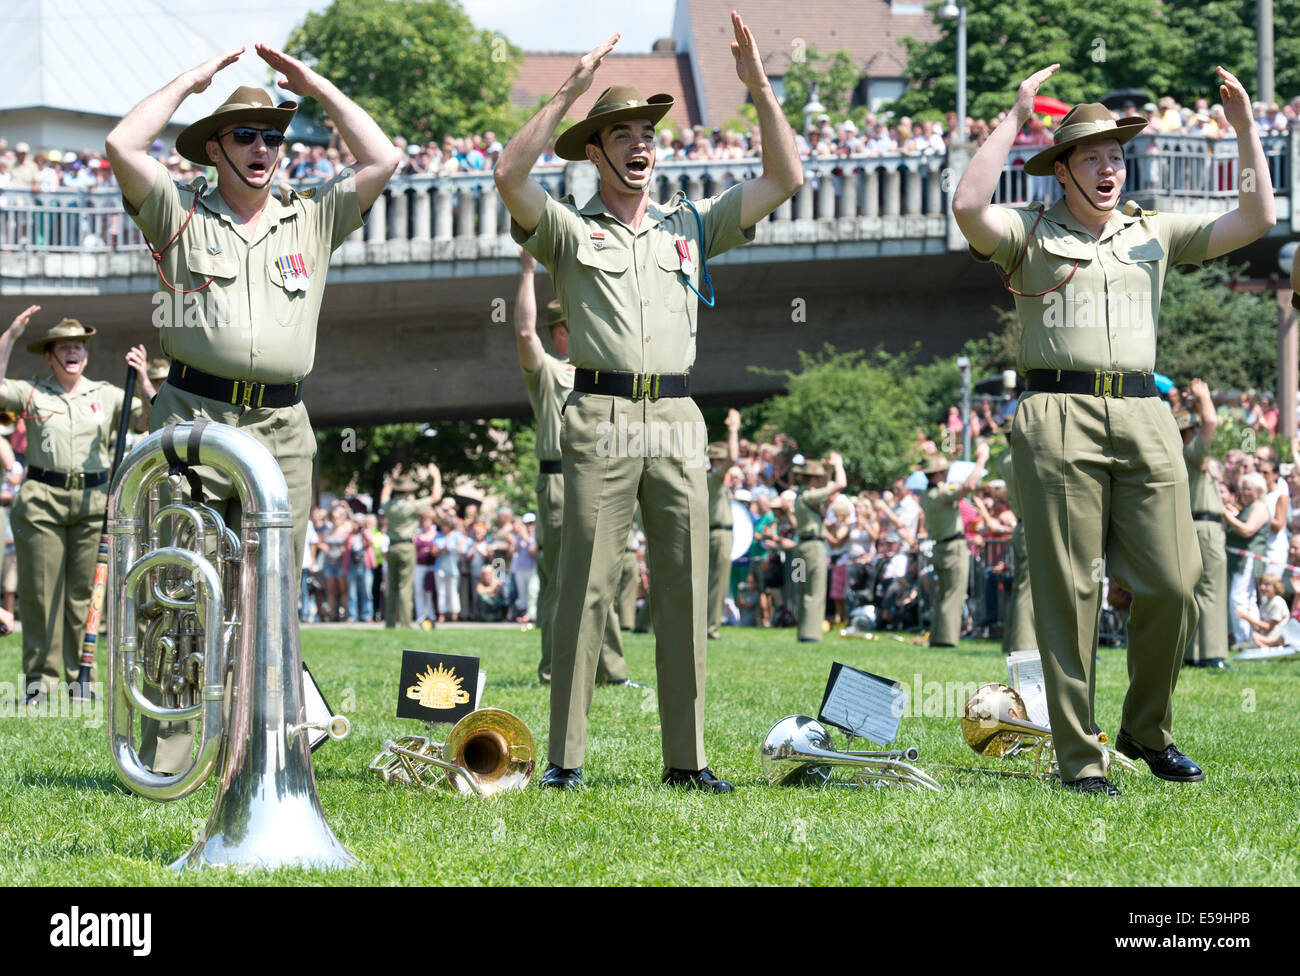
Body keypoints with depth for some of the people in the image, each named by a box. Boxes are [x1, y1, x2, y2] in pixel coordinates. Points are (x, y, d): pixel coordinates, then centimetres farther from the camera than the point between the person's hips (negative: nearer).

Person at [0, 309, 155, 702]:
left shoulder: (107, 396, 11)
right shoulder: (32, 393, 7)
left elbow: (152, 420, 5)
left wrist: (142, 381, -11)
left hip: (93, 501, 1)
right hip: (41, 499, -1)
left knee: (84, 593, 1)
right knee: (41, 592, 0)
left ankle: (82, 677, 9)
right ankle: (40, 677, 6)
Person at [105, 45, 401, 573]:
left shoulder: (313, 218, 18)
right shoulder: (181, 213, 11)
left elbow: (381, 159, 10)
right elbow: (122, 146, -2)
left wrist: (318, 88, 12)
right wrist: (191, 81, 7)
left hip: (283, 434, 2)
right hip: (193, 417, -2)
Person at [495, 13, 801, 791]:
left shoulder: (691, 226, 18)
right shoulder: (571, 230, 8)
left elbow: (785, 180, 14)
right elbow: (510, 177, -10)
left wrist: (760, 87, 5)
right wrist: (570, 93, -12)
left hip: (678, 417, 4)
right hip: (601, 417, -3)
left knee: (684, 588, 2)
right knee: (587, 585, -6)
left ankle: (687, 757, 5)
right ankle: (566, 757, -5)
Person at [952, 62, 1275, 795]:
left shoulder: (1155, 234, 21)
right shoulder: (1031, 234, 9)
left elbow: (1257, 219, 16)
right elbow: (969, 206, -12)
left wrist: (1245, 127, 8)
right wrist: (1015, 118, -9)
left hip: (1144, 418, 3)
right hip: (1059, 421, -3)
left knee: (1172, 585, -4)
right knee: (1069, 591, -4)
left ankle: (1147, 730, 18)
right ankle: (1080, 757, 1)